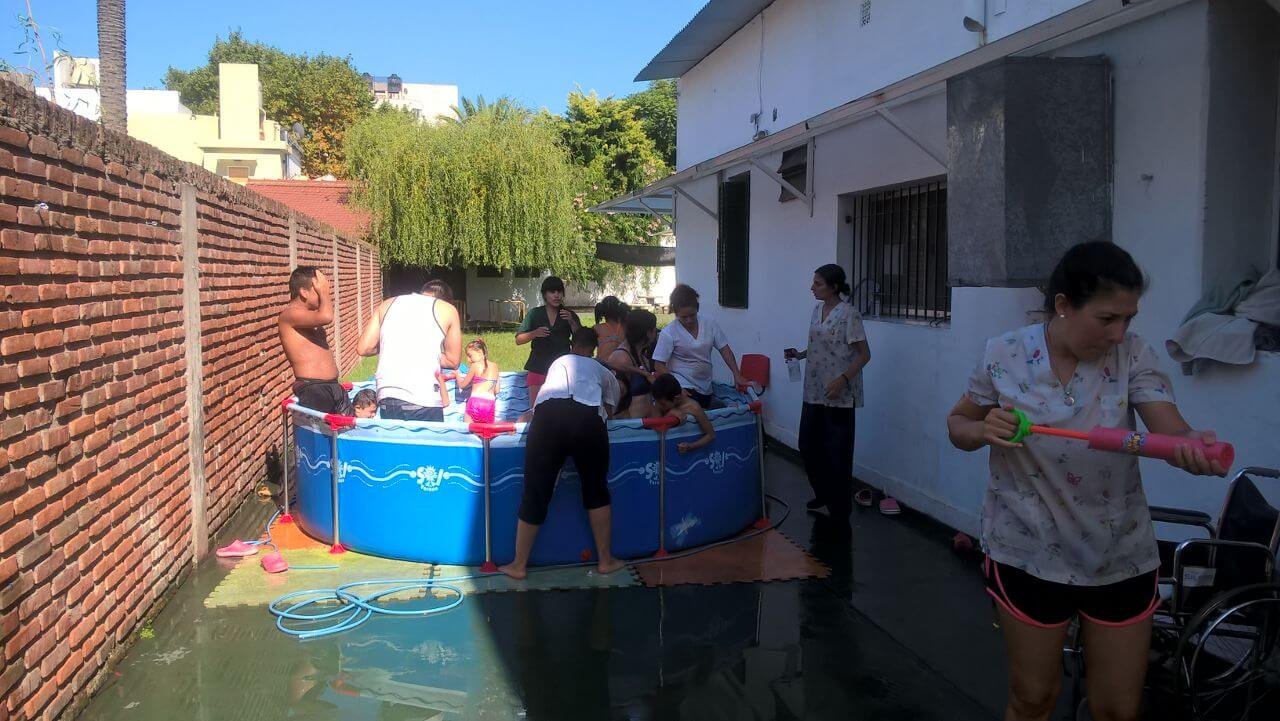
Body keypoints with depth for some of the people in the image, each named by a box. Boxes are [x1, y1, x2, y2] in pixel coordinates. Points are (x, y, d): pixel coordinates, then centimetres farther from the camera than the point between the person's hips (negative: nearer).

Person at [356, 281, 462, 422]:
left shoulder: (387, 304, 16)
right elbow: (453, 361, 10)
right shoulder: (447, 310, 8)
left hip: (387, 399, 4)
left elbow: (363, 348, 11)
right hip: (424, 400, -4)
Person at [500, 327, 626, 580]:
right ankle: (605, 560, 25)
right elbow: (609, 409, 36)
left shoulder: (557, 363, 36)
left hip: (547, 417, 1)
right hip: (587, 419, -1)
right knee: (596, 490, 18)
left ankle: (519, 565, 19)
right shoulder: (603, 371, 31)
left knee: (535, 494, 8)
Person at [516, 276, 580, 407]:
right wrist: (534, 333, -14)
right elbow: (518, 340, 4)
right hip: (538, 369, 0)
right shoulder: (535, 314, 6)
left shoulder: (570, 315, 8)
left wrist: (571, 322, -12)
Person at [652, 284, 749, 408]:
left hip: (705, 388, 5)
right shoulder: (668, 333, -13)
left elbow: (724, 349, 3)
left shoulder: (709, 324, -1)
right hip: (684, 389, -5)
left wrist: (737, 375, -7)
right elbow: (659, 365, -11)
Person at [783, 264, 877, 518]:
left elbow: (864, 354, -13)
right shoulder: (817, 310, 8)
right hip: (814, 391, 8)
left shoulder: (848, 313, -14)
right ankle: (823, 494, 33)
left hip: (839, 395, -8)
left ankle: (840, 507, 16)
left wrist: (842, 379, -24)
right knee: (808, 446, 13)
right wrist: (800, 354, 3)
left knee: (837, 451, 2)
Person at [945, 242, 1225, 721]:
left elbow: (1173, 433, -23)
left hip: (1120, 557, 1)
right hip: (1029, 554, -1)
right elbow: (958, 425, 1)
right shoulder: (1004, 356, -11)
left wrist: (1194, 447, -47)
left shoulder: (1133, 357, -10)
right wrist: (983, 431, -22)